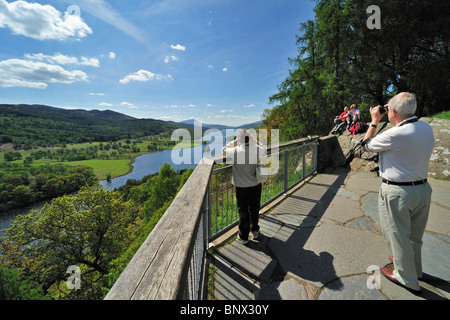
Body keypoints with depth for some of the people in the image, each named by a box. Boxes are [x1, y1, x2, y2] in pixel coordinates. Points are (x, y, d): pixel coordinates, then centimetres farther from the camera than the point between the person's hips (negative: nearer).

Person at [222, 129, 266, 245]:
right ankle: (255, 231, 39)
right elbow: (263, 148, 13)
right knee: (254, 209, 20)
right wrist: (252, 139, 10)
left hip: (241, 187, -3)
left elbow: (224, 150, 2)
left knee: (243, 211, 12)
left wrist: (235, 141, 6)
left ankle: (244, 236, 24)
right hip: (256, 185, 3)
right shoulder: (256, 150, -13)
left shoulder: (235, 151, -20)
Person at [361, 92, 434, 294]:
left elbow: (366, 146, -11)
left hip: (397, 192, -8)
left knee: (399, 236, 11)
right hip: (423, 188, 8)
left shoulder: (395, 135, -25)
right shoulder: (427, 129, 0)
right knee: (414, 235, 25)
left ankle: (407, 279, 29)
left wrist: (374, 121, 0)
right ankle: (414, 269, 46)